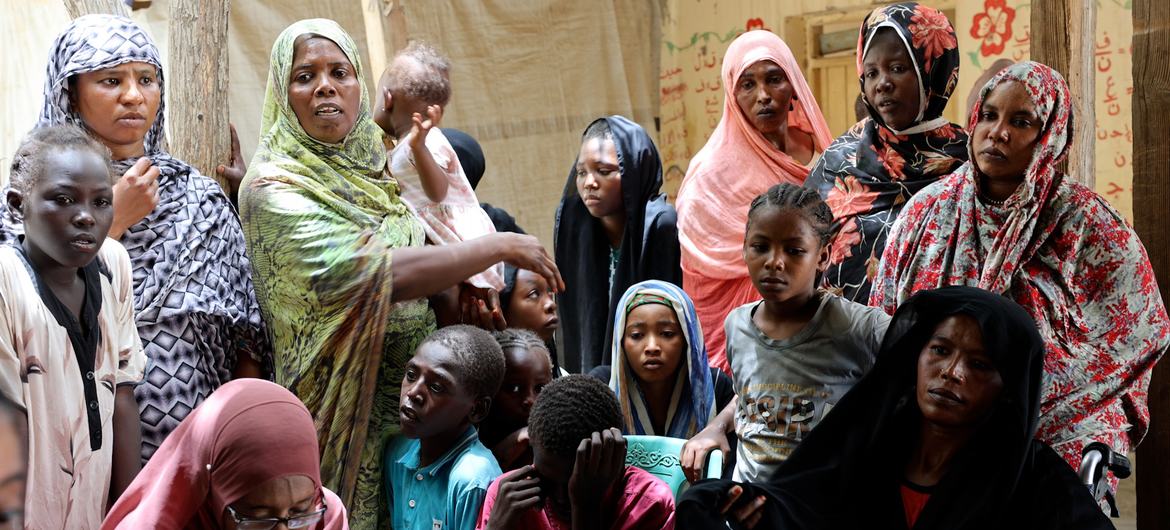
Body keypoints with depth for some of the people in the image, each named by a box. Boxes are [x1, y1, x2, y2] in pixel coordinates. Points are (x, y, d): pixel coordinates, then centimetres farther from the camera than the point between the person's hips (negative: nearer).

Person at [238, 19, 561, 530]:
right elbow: (370, 271, -26)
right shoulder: (273, 187, -14)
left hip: (415, 401, 7)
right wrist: (499, 247, -19)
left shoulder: (372, 167, 9)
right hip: (342, 411, -7)